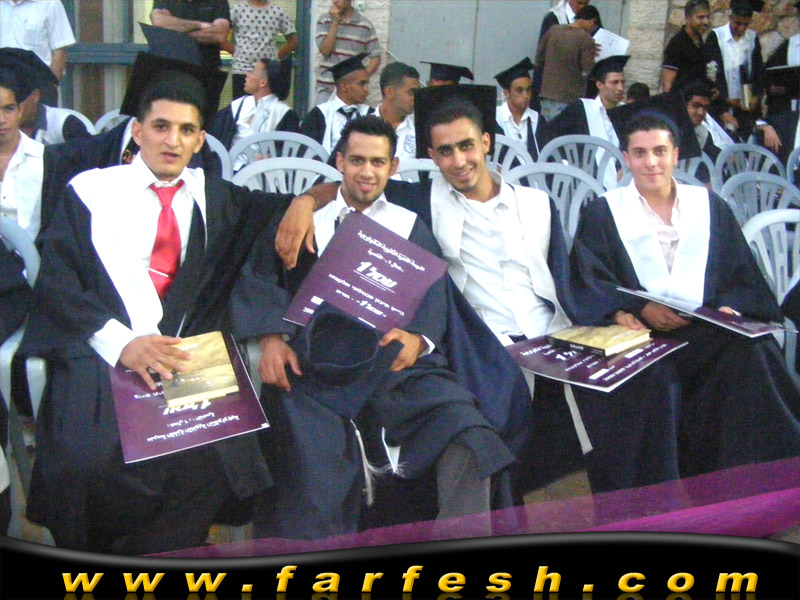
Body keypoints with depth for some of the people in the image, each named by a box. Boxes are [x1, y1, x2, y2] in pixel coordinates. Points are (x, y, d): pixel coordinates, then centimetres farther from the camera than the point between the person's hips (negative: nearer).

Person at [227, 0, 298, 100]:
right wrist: (234, 50, 0)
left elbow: (293, 41, 11)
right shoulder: (237, 9, 5)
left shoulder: (278, 12, 6)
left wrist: (277, 56, 5)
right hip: (241, 70, 0)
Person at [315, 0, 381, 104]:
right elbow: (325, 50, -7)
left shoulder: (365, 25, 0)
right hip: (326, 88, 1)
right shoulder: (324, 21, 4)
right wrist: (335, 22, -9)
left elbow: (376, 58, 1)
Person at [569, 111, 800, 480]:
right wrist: (638, 308, -17)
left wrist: (731, 307, -7)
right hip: (642, 329, -3)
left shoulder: (710, 207, 20)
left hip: (710, 327, 3)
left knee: (754, 351, -32)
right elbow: (588, 283, 1)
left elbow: (743, 275, 16)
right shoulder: (602, 214, 12)